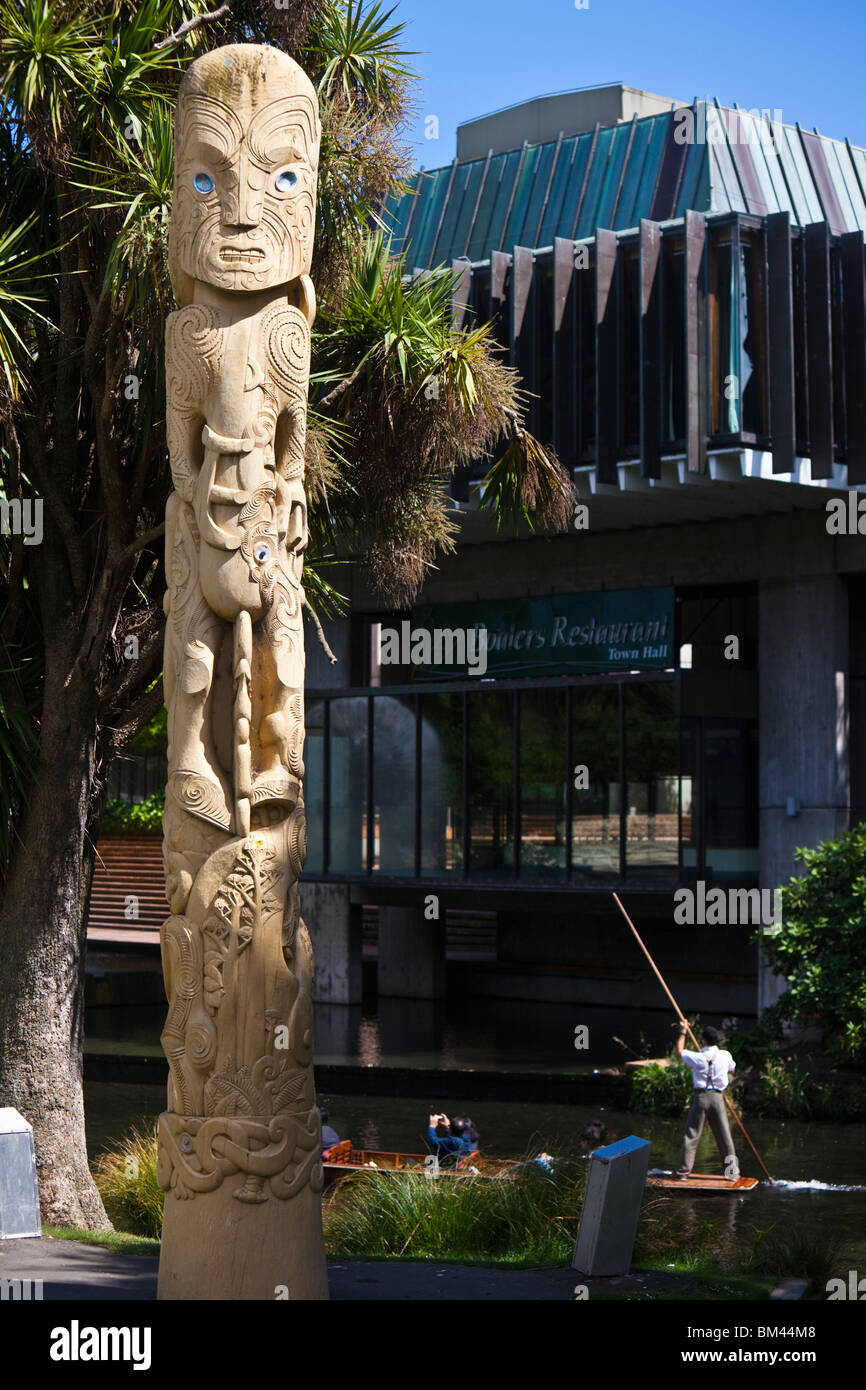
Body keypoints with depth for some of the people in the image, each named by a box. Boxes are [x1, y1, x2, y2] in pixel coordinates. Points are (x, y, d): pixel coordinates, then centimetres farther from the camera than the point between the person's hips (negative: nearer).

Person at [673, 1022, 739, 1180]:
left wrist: (683, 1032, 19)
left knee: (692, 1136, 3)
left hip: (701, 1096, -2)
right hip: (718, 1097, 2)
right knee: (724, 1135, 9)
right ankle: (732, 1171, 15)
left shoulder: (698, 1057, -9)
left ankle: (683, 1171, 5)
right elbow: (731, 1069, 20)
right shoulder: (725, 1055, -1)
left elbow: (679, 1052, 9)